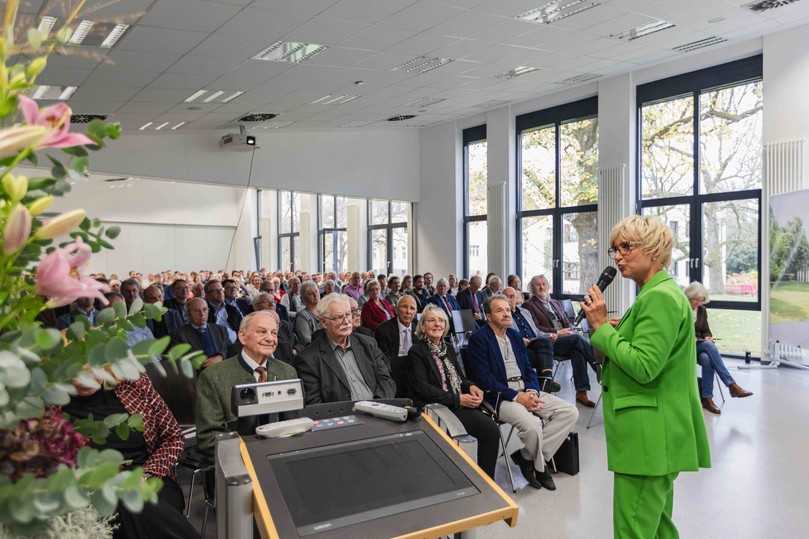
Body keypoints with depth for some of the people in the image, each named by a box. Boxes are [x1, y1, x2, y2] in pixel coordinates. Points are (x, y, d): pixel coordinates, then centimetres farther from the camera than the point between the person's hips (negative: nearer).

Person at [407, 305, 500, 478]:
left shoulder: (448, 349, 20)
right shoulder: (417, 352, -2)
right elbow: (422, 388, -12)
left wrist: (471, 387, -2)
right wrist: (457, 399, -17)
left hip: (460, 403, 7)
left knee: (491, 429, -19)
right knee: (489, 428, -25)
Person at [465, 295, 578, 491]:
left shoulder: (515, 336, 16)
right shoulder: (478, 339, -7)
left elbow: (529, 369, 15)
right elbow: (484, 379, -15)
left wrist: (532, 391, -6)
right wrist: (516, 396, -18)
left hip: (526, 392, 8)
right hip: (500, 397, -8)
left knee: (570, 412, -8)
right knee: (532, 425, -32)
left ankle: (526, 456, -2)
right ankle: (539, 466, 2)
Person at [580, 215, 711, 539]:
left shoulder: (660, 297, -17)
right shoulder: (657, 293, 15)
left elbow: (643, 367, -24)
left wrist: (601, 327, -17)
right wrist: (614, 329, 5)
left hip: (649, 437, -11)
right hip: (655, 436, 11)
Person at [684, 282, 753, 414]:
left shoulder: (702, 310, 10)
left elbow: (706, 331, 14)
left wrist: (708, 337, -9)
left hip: (700, 345, 5)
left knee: (707, 359, -33)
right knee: (709, 346, -34)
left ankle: (707, 399, -30)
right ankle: (732, 385, -35)